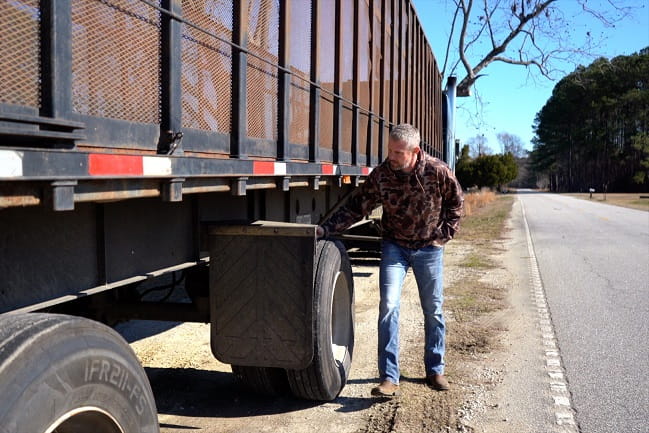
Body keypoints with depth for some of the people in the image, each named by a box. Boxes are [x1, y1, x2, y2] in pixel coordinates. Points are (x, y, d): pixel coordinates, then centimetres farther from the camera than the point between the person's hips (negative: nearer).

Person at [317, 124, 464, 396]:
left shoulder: (438, 171, -17)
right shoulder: (381, 175, -15)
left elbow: (456, 202, 1)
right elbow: (356, 207, -10)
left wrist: (446, 233, -4)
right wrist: (327, 228, -21)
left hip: (429, 248, 0)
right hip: (394, 246, 0)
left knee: (433, 311, 10)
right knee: (388, 306, -14)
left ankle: (435, 370, 28)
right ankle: (389, 378, -9)